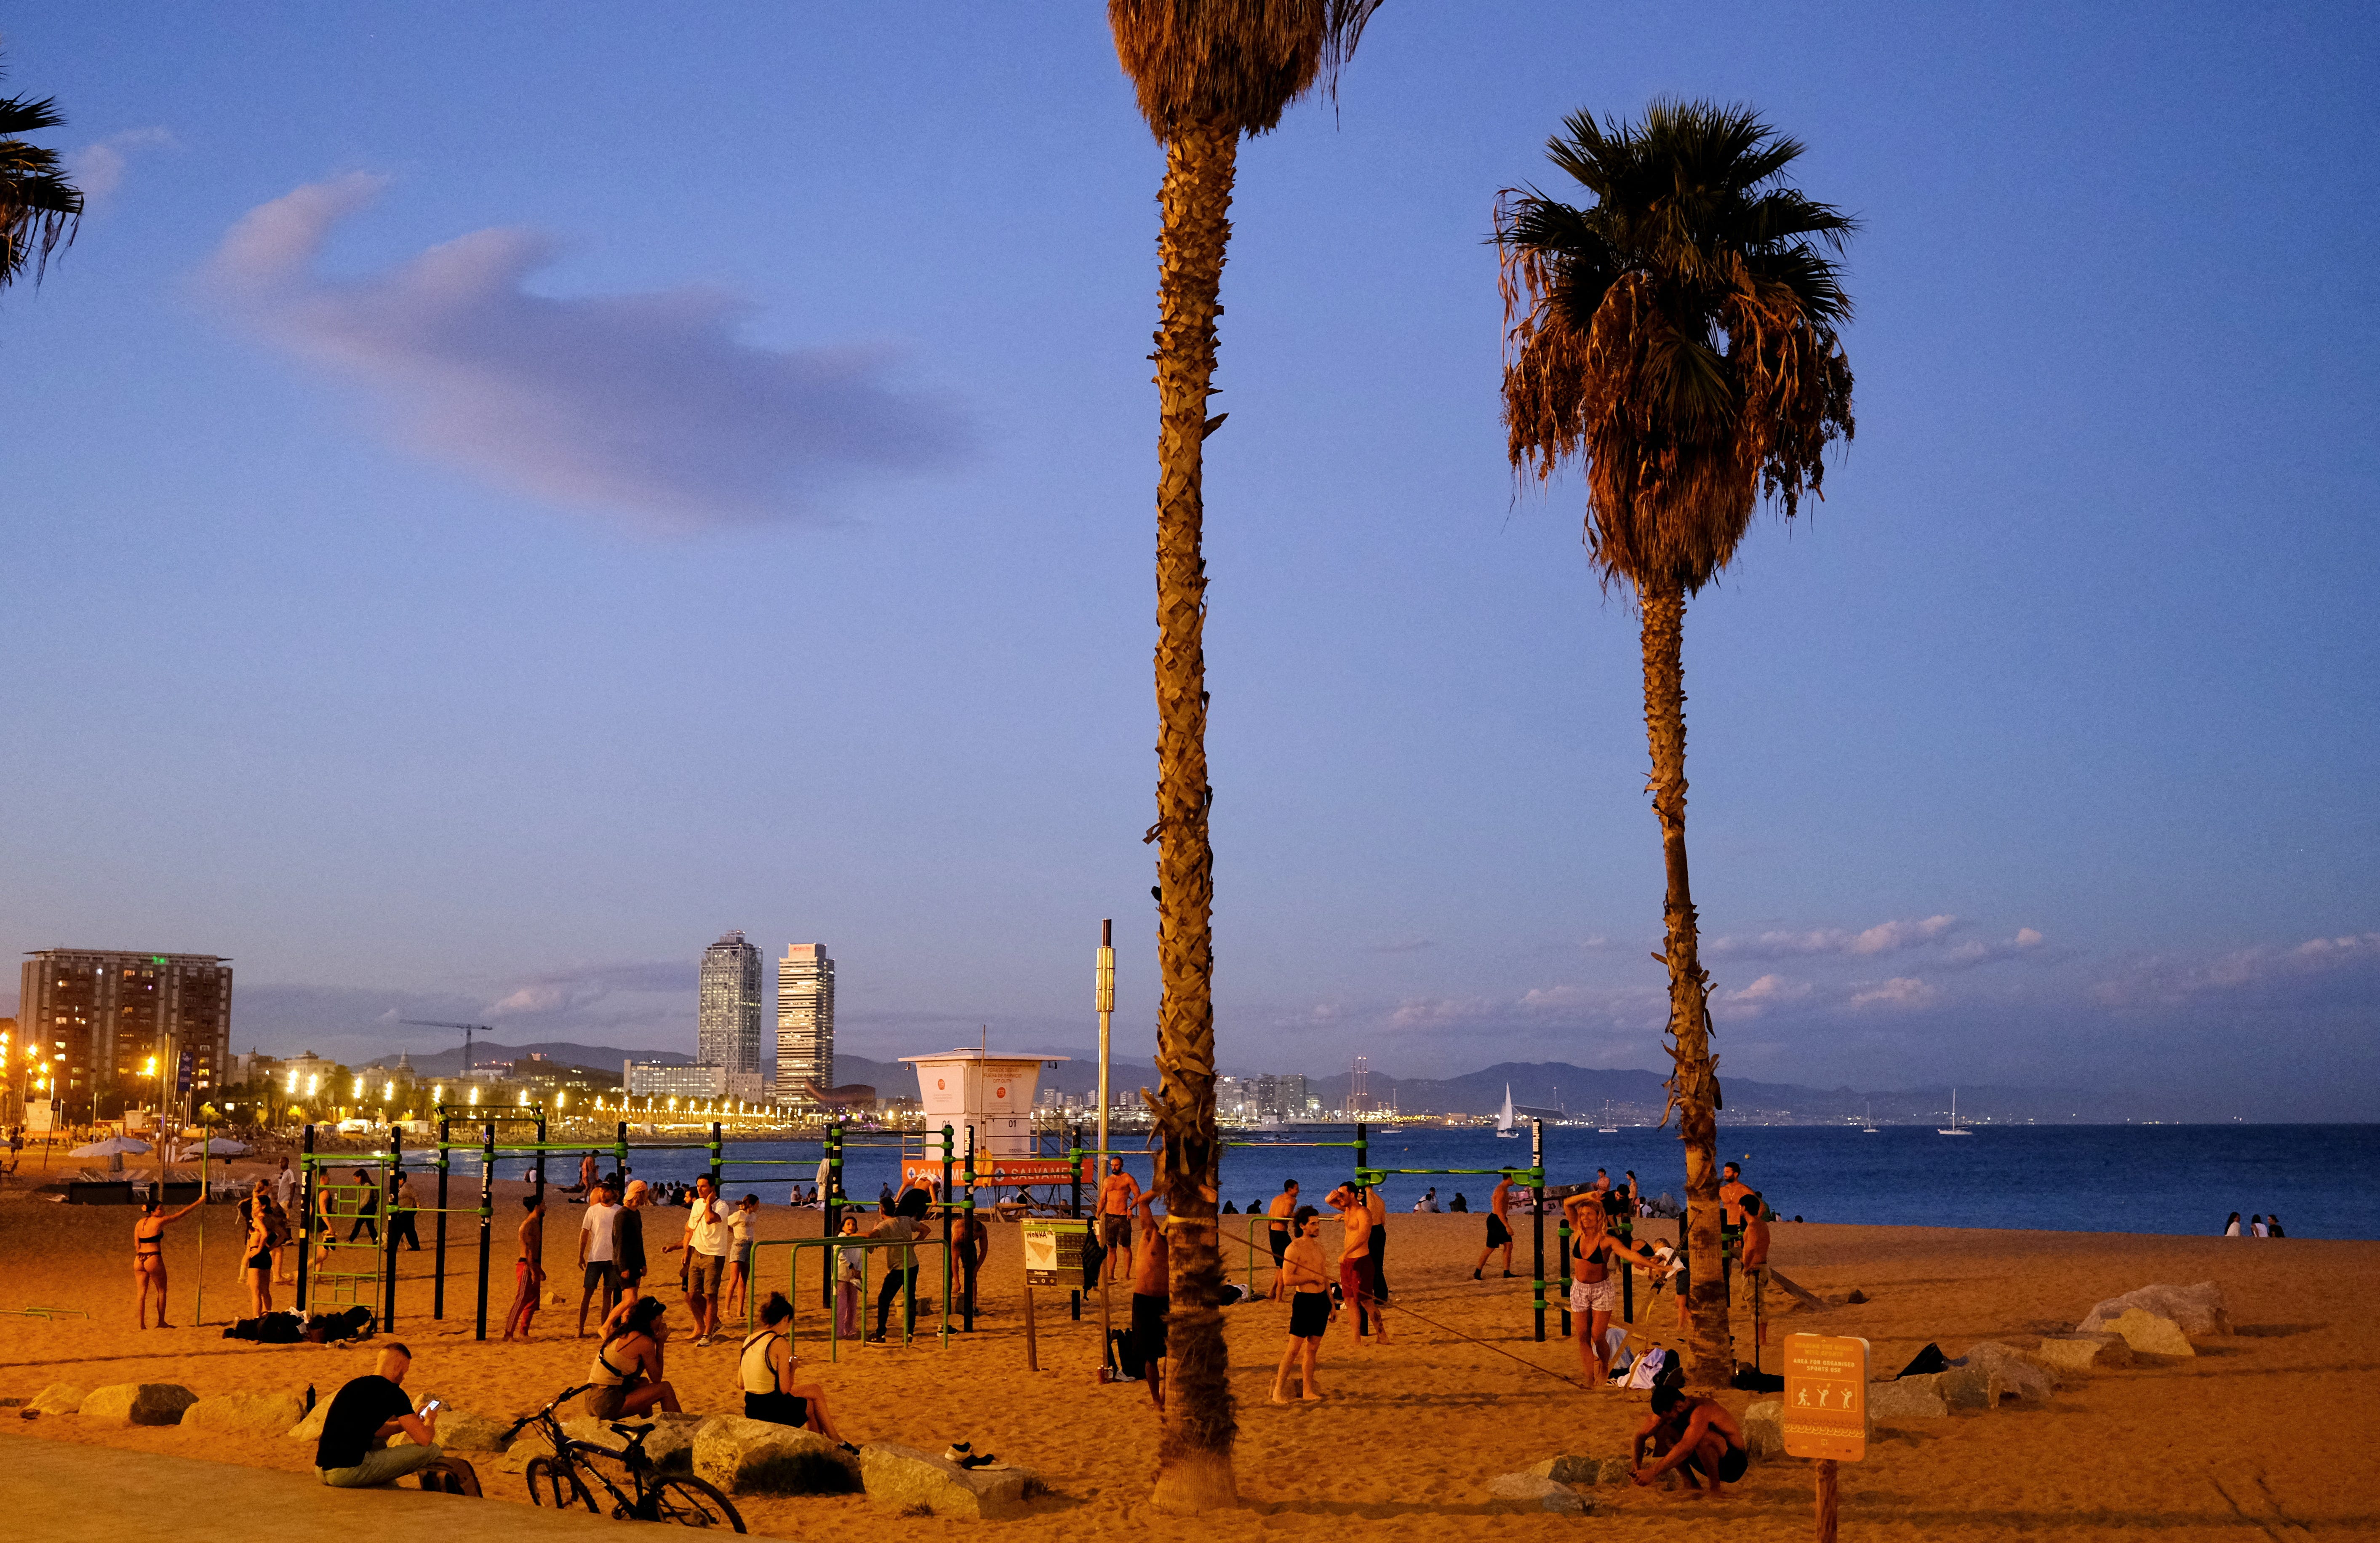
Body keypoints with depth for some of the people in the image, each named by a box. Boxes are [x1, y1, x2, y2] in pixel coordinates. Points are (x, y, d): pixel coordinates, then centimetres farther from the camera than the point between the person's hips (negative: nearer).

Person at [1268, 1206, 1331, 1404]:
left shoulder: (1318, 1247, 14)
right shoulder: (1295, 1248, -10)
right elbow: (1287, 1278, -18)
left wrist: (1331, 1303, 20)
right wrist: (1312, 1277, -14)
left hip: (1321, 1300, 7)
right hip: (1304, 1300, -7)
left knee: (1313, 1348, 9)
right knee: (1295, 1348, -6)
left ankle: (1308, 1391, 15)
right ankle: (1279, 1390, 0)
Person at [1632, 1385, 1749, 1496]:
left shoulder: (1702, 1411, -30)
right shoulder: (1667, 1410, -6)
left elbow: (1685, 1448, -43)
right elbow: (1641, 1435, 1)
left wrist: (1653, 1473, -45)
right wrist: (1637, 1466, -16)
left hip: (1735, 1463, -8)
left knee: (1701, 1437, -37)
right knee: (1661, 1432, -4)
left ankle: (1716, 1488, -18)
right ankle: (1691, 1484, 0)